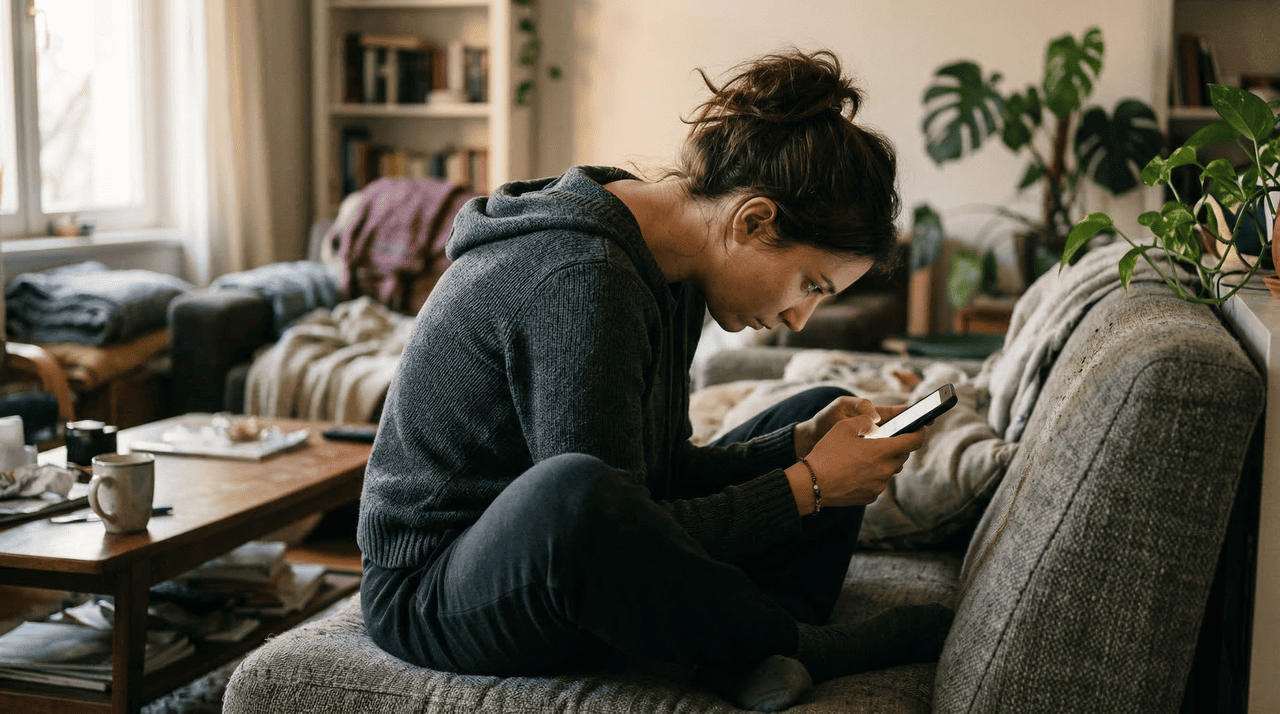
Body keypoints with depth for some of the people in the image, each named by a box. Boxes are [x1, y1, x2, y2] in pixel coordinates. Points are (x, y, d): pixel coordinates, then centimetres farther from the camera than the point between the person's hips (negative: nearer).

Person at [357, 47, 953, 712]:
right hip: (430, 589, -10)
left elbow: (668, 471, 8)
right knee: (572, 490, -45)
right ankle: (803, 646, -18)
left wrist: (800, 444, -5)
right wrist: (807, 485, -19)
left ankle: (753, 649, -16)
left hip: (562, 564, 10)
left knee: (823, 411, 12)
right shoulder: (579, 282, -27)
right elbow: (621, 522, -27)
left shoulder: (668, 270, 2)